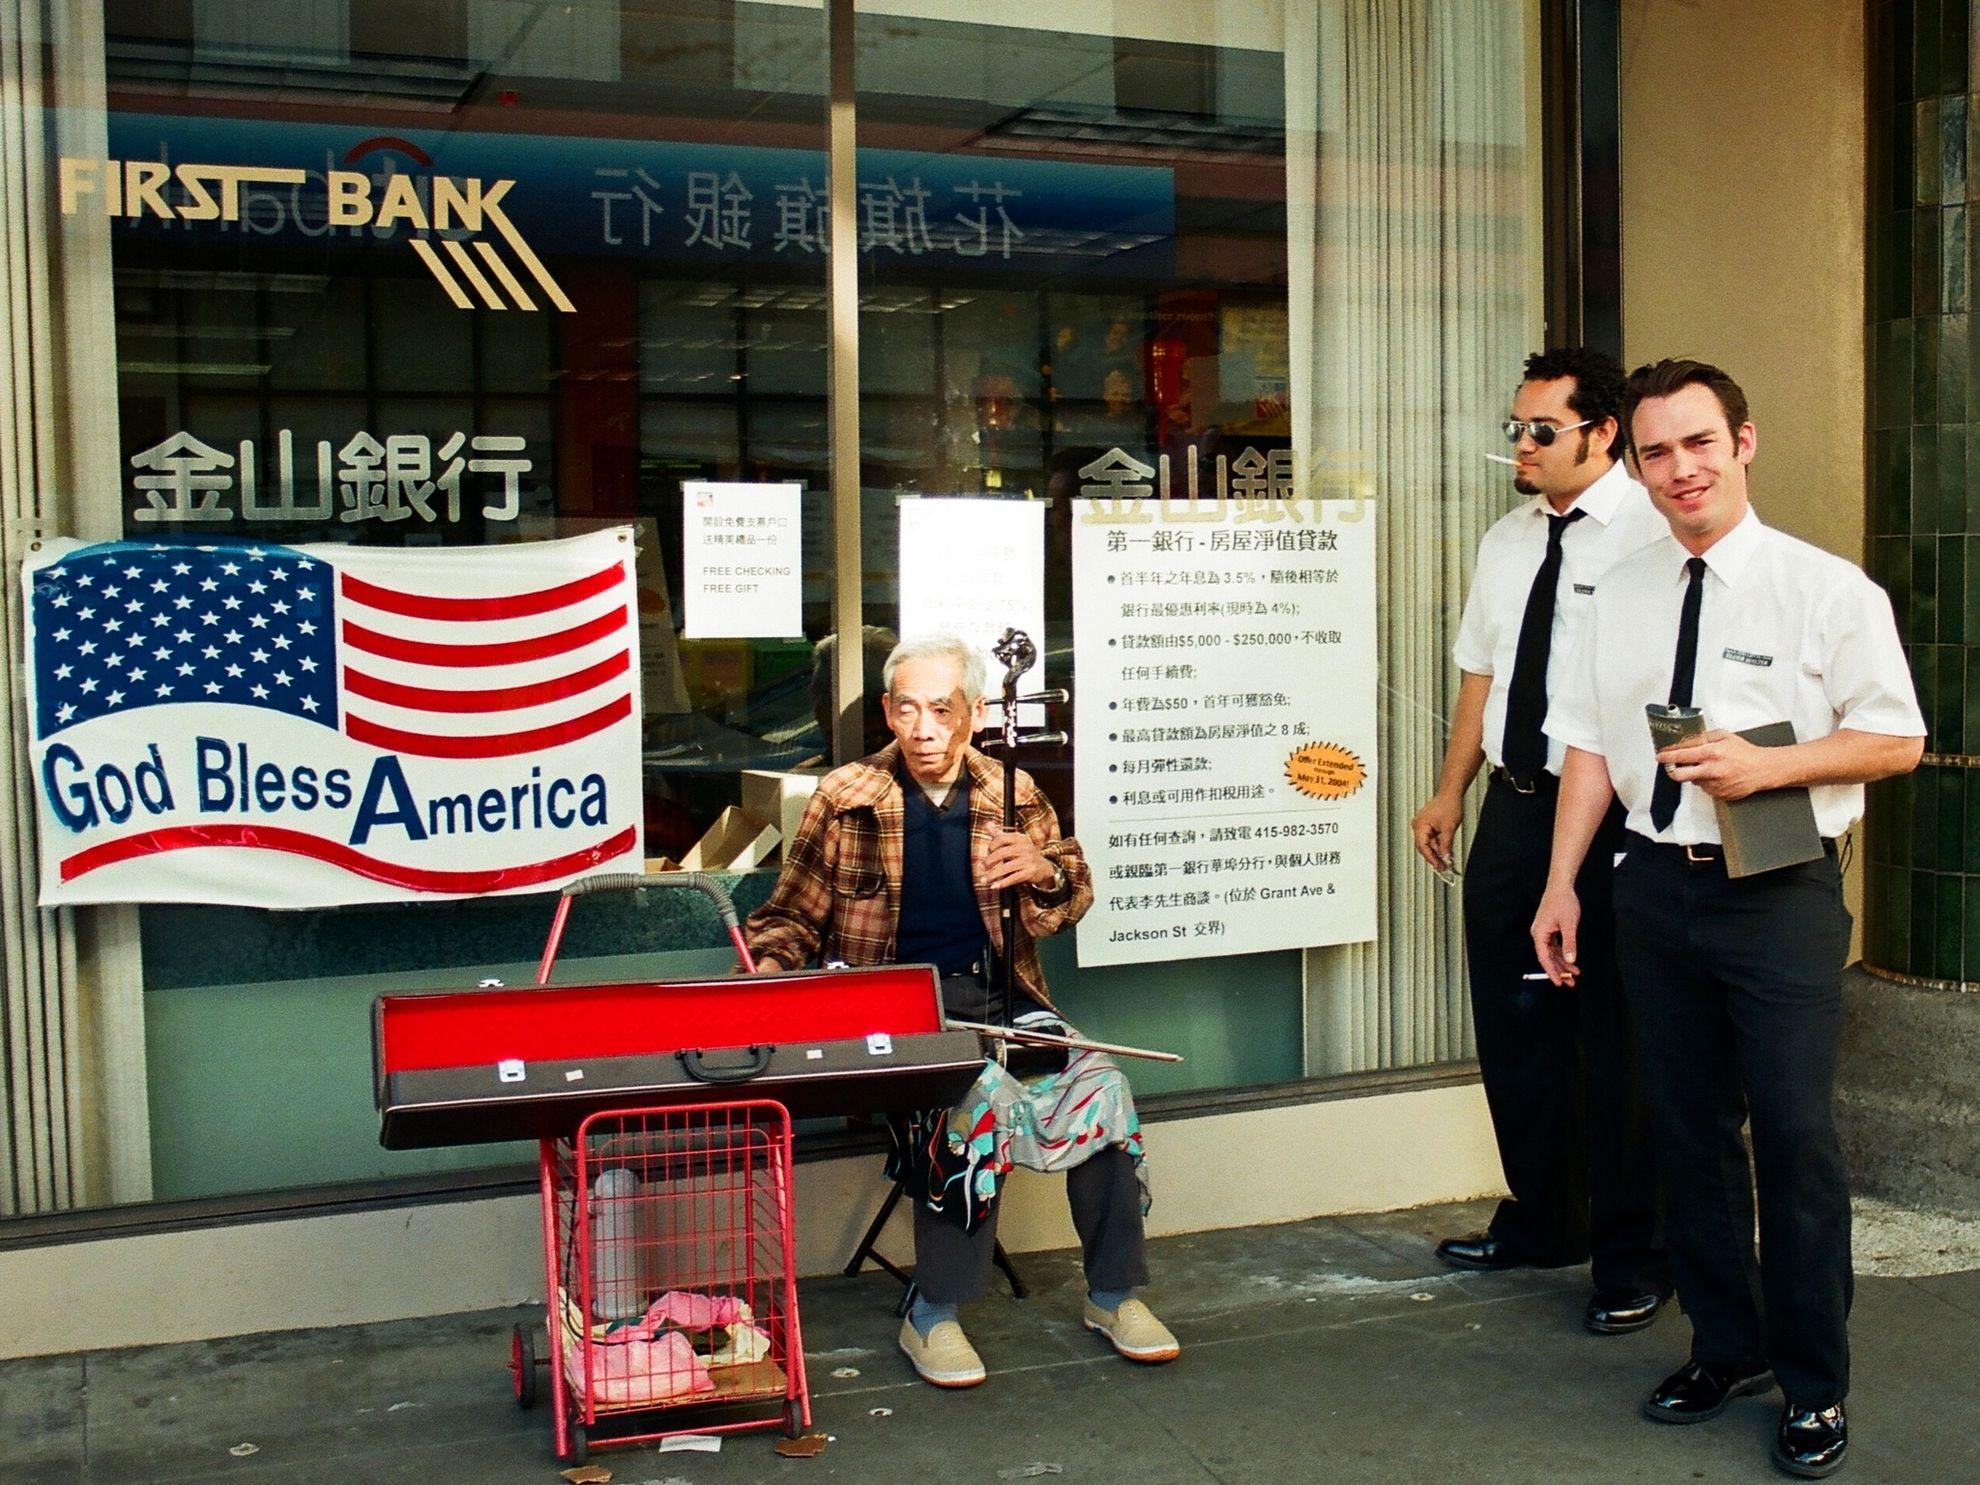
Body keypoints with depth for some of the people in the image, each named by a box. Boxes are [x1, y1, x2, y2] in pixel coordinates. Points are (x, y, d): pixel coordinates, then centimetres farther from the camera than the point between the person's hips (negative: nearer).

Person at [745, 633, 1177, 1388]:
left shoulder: (1013, 793, 9)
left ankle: (1113, 1295, -4)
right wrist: (764, 971, -14)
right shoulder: (844, 799, 2)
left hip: (1000, 995, 3)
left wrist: (1045, 872, -6)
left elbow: (1073, 894, 17)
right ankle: (932, 1316, -17)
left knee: (1100, 1083, -21)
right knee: (973, 1094, -33)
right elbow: (793, 913, 7)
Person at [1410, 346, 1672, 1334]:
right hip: (1512, 808, 8)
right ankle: (1541, 1221, 35)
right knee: (1512, 1023, 16)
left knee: (1615, 1038, 3)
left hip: (1609, 817, -8)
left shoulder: (1650, 536, -12)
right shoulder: (1507, 541, 13)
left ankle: (1632, 1258, 18)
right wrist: (1451, 791, 17)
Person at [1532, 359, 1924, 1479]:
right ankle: (1726, 1346, 30)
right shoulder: (1621, 596, 10)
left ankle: (1815, 1387, 15)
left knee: (1795, 1137, -2)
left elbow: (1898, 739, -4)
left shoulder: (1827, 588, -4)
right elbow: (1589, 746, 12)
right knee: (1690, 1127, 13)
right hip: (1658, 885, 5)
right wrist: (1563, 884, 8)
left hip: (1781, 895, -4)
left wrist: (1769, 766, -19)